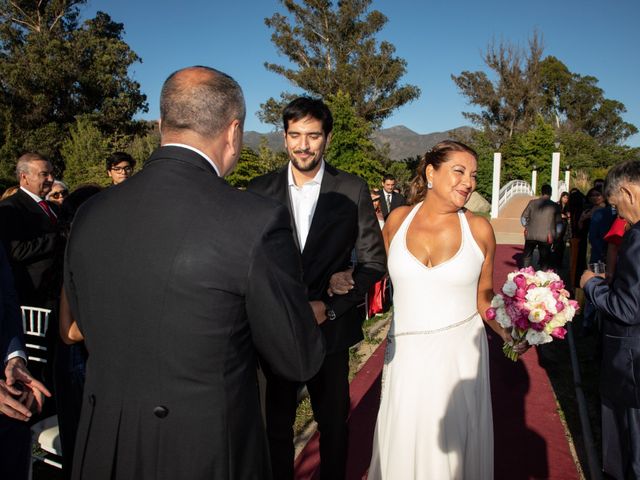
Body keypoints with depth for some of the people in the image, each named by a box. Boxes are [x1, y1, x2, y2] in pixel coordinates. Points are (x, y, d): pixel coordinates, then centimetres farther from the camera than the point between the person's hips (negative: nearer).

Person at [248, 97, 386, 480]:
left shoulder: (353, 191, -7)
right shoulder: (261, 189, -3)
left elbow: (374, 261, -5)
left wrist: (330, 308, -14)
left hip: (331, 330, -1)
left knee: (334, 422, 19)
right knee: (278, 421, 20)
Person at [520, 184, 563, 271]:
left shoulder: (532, 203, 0)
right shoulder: (555, 206, -3)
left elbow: (523, 217, 5)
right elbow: (559, 223, -2)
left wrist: (526, 227, 19)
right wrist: (556, 235, 9)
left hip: (531, 235, 1)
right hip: (546, 237, -1)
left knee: (527, 256, 17)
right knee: (544, 258, 9)